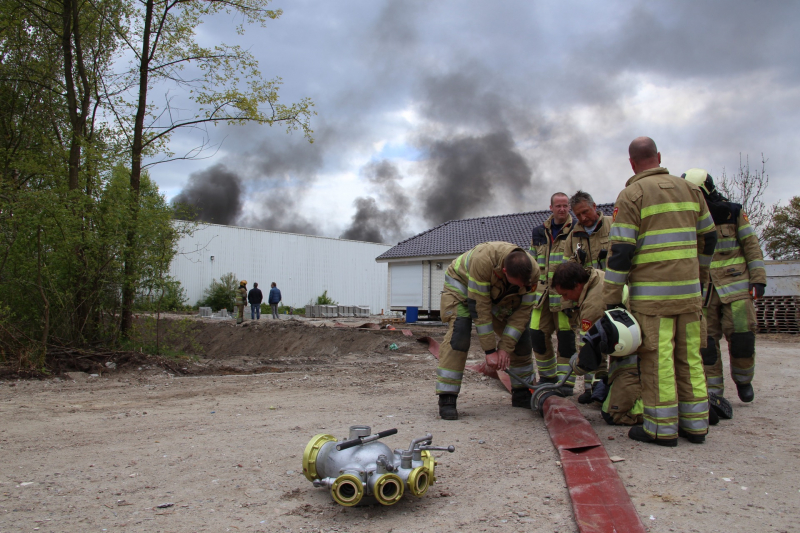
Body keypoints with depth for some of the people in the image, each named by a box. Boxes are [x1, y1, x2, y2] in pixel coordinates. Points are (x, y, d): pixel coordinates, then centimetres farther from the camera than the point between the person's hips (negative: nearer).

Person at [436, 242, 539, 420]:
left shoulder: (532, 272, -28)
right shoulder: (483, 260, -43)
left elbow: (523, 311, -19)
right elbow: (479, 307, -37)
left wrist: (505, 348, -23)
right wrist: (490, 350, -31)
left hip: (498, 295, 5)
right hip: (461, 284, -5)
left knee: (520, 334, -2)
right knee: (458, 333, -25)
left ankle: (522, 394, 14)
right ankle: (446, 399, -20)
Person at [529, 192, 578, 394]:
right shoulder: (539, 233, 13)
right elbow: (532, 263, 22)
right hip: (543, 292, 4)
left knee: (565, 336, -5)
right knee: (537, 334, 1)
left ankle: (566, 380, 6)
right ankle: (548, 376, 18)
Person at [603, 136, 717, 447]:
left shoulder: (631, 194, -4)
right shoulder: (689, 189, 13)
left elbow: (621, 250, -11)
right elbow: (708, 236, 20)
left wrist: (611, 297, -7)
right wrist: (701, 271, 35)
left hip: (651, 291, -6)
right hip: (689, 289, 6)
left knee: (657, 357, -2)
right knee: (689, 356, 11)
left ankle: (662, 428, 2)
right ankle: (695, 424, 17)